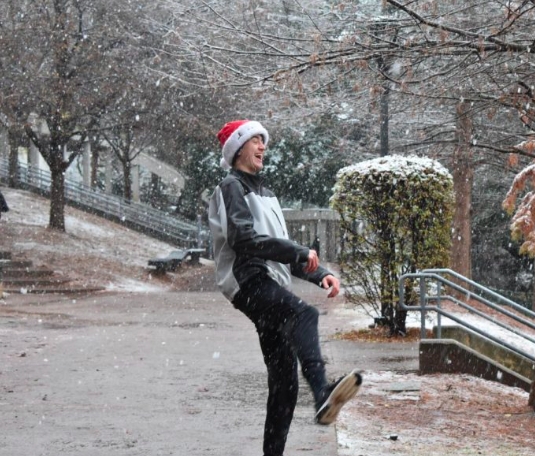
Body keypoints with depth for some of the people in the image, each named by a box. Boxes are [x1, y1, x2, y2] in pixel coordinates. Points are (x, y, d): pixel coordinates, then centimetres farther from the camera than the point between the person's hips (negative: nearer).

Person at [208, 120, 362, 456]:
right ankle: (323, 393, -59)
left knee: (284, 384, 3)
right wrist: (299, 253, -15)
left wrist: (321, 274, 15)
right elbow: (244, 238, -13)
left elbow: (284, 252, 31)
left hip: (272, 287, 10)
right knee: (304, 314, -38)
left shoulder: (264, 194, 32)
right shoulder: (232, 188, 3)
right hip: (248, 281, -10)